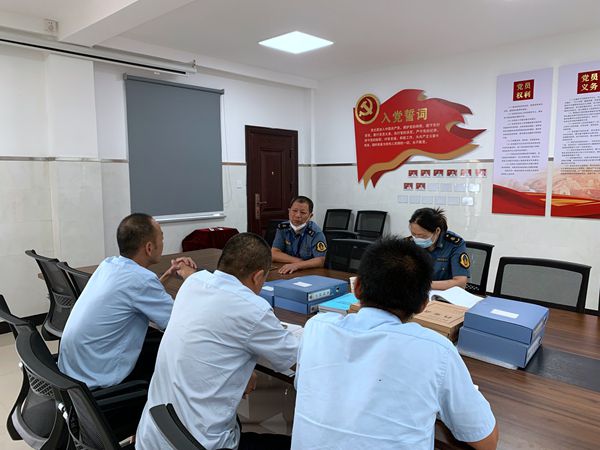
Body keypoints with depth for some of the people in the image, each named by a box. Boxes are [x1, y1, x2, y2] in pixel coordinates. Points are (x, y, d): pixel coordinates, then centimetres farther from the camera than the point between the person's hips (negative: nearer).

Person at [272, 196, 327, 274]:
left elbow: (321, 261, -20)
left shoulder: (316, 232, -12)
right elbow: (274, 254, -5)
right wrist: (299, 261, -14)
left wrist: (297, 265, -32)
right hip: (286, 272, 3)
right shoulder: (282, 228, -1)